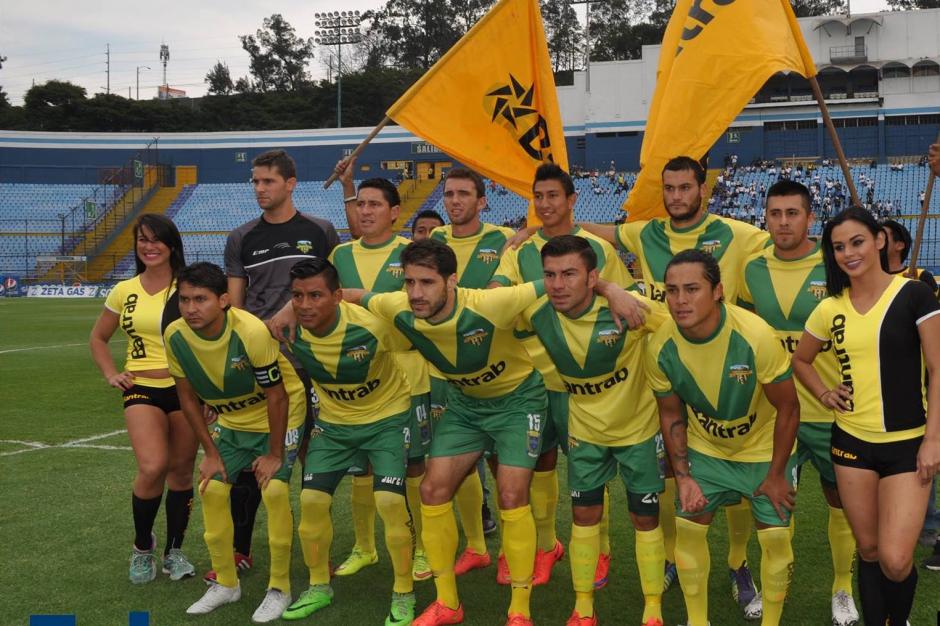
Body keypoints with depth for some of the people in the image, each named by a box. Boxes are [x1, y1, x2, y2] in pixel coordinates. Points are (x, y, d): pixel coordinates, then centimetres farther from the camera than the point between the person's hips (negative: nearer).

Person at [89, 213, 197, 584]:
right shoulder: (124, 291, 7)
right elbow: (98, 339, 20)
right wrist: (111, 375, 6)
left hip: (185, 388, 0)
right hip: (142, 389, 1)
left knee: (181, 470, 7)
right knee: (152, 468, -17)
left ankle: (174, 551, 25)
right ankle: (142, 546, 7)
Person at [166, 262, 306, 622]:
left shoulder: (251, 332, -34)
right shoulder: (176, 336, -17)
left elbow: (276, 396, -24)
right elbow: (187, 397, -3)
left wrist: (275, 454, -17)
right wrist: (211, 453, -2)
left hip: (281, 415, -5)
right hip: (231, 421, 5)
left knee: (273, 489, -18)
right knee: (211, 489, -3)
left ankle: (279, 588, -1)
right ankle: (226, 584, 16)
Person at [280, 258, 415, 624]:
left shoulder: (372, 324, -32)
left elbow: (417, 343, -11)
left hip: (388, 417, -4)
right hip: (333, 422, 4)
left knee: (390, 500, -15)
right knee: (311, 500, 0)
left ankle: (403, 595, 4)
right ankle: (319, 587, 23)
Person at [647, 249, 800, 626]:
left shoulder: (756, 336, -32)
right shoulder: (661, 348, -21)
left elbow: (787, 408, -19)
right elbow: (671, 415, -4)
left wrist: (775, 474, -12)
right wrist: (683, 477, -11)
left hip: (765, 450, -3)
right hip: (704, 449, 3)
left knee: (775, 536, -4)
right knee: (687, 526, 1)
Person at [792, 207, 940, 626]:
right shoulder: (830, 308, 4)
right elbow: (800, 360, 21)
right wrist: (825, 394, 4)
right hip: (851, 441, 4)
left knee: (895, 559, -10)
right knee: (868, 550, 11)